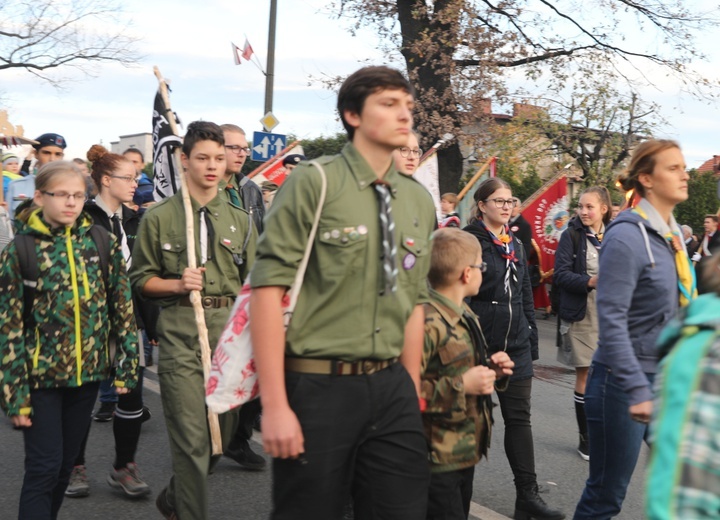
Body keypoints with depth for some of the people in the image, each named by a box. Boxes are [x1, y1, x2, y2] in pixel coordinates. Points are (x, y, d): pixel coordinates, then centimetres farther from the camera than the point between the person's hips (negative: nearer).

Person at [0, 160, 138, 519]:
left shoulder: (103, 244, 1)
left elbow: (122, 307, 5)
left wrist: (126, 366, 2)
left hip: (88, 372, 3)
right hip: (41, 376, -3)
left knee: (66, 463, 13)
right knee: (44, 466, -3)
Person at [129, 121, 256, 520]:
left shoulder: (240, 220, 13)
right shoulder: (160, 218, 4)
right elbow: (141, 279, 7)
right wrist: (178, 284, -11)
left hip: (229, 331, 4)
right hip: (181, 333, -4)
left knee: (223, 431, 10)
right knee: (192, 437, -7)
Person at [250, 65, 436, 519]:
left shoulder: (419, 201, 9)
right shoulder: (314, 183, -8)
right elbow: (268, 288, -12)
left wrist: (412, 394, 14)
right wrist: (275, 406, -16)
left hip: (391, 387, 5)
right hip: (319, 386, -5)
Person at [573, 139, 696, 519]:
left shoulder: (672, 235, 9)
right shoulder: (626, 236, -16)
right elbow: (612, 323, -21)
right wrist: (638, 392, -26)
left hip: (669, 381, 8)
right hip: (624, 383, -8)